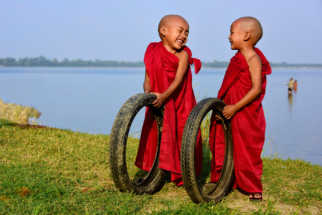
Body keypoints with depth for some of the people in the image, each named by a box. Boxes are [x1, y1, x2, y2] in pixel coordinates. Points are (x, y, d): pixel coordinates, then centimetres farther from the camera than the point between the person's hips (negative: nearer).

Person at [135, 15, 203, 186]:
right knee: (154, 136, 9)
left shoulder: (183, 55, -11)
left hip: (180, 103, -2)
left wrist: (164, 96, -35)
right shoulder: (153, 53, -5)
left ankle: (182, 175, 16)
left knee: (183, 137, 2)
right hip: (158, 104, 2)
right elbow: (148, 79, -4)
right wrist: (147, 94, -24)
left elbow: (178, 79, -21)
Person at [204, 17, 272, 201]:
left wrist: (235, 108, -24)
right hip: (228, 112, 8)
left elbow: (256, 89, -22)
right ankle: (219, 179, 28)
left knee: (247, 151, 0)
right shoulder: (237, 58, 11)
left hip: (245, 115, -8)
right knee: (221, 146, 14)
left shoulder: (253, 59, -14)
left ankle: (253, 189, 12)